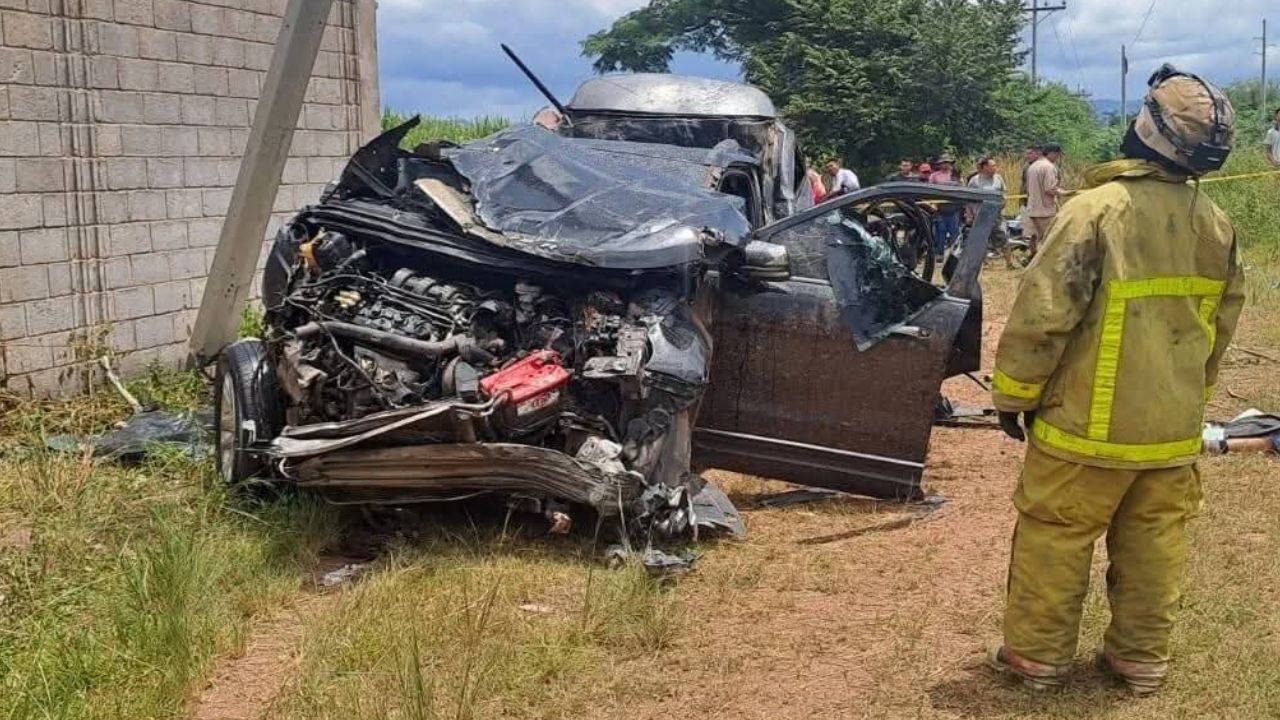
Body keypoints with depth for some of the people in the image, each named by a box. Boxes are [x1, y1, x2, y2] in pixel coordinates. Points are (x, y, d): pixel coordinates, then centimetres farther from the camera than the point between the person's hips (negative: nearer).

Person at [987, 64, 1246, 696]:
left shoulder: (1099, 208, -18)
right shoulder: (1216, 224, 2)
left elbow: (1043, 312, -18)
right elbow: (1222, 322, 13)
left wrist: (1013, 393, -6)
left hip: (1091, 421, -5)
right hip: (1173, 424, 6)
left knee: (1055, 539, 7)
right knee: (1155, 544, 14)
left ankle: (1037, 654, 16)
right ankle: (1141, 658, 24)